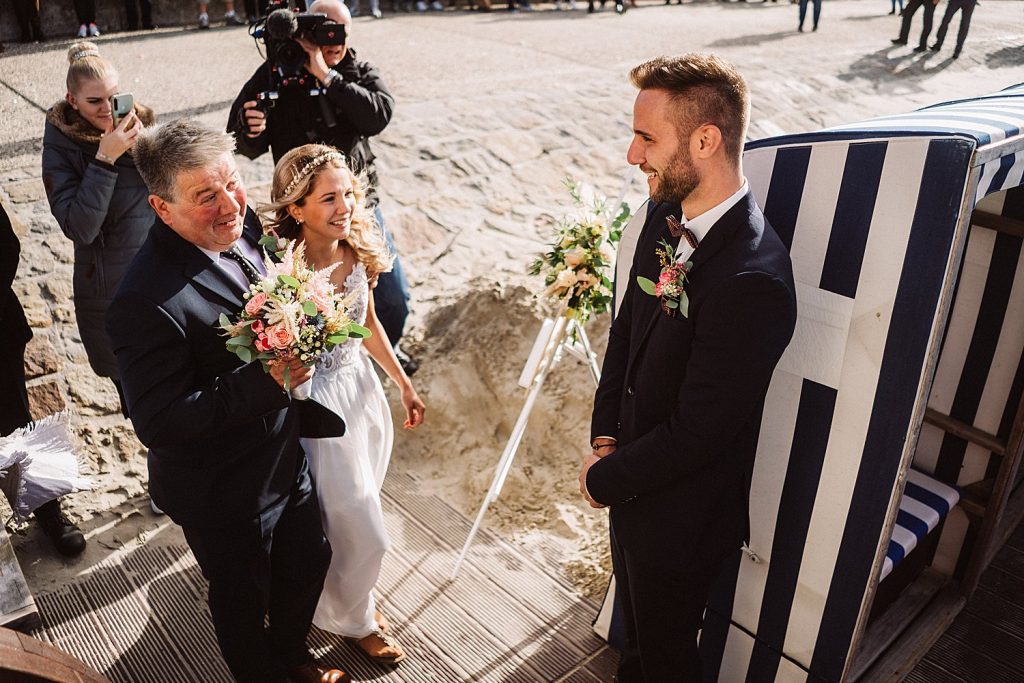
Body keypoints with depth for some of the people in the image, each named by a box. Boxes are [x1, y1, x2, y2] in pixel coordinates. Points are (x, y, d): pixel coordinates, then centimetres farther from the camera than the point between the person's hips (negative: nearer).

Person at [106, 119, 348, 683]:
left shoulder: (239, 224, -9)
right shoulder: (149, 302, -34)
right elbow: (158, 424, -30)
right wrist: (266, 380, -36)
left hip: (286, 456, 7)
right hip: (223, 495, -7)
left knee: (308, 561, 27)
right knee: (244, 598, 21)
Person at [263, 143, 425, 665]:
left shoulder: (359, 251, -8)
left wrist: (403, 384, 14)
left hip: (361, 390, 6)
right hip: (319, 404, -6)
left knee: (356, 507, 25)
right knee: (360, 528, 10)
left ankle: (349, 589, 57)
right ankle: (353, 618, 42)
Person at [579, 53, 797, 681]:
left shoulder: (751, 282, -34)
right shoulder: (665, 217, -6)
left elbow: (696, 433, -28)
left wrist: (604, 478, -14)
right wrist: (605, 438, -5)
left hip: (680, 512, -7)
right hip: (636, 482, 8)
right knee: (637, 629, 33)